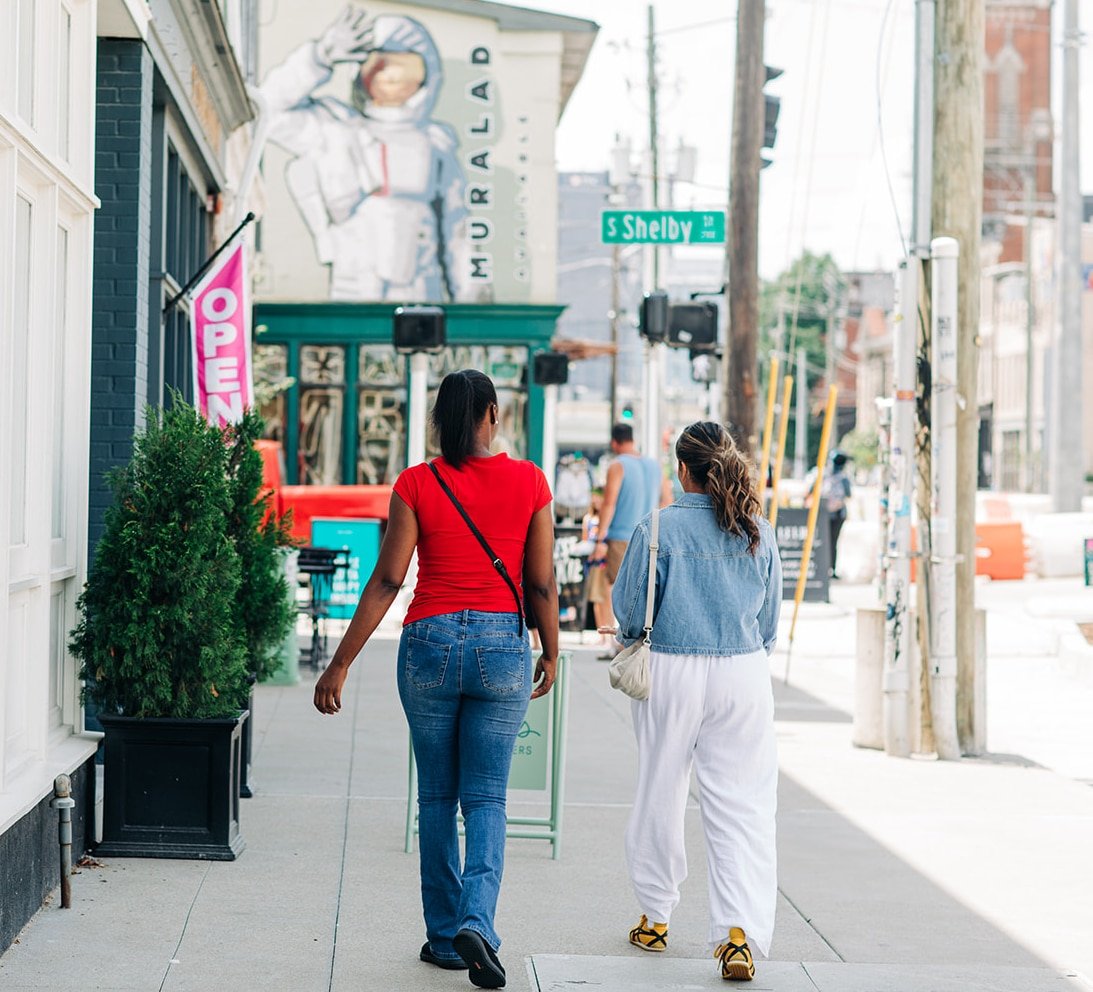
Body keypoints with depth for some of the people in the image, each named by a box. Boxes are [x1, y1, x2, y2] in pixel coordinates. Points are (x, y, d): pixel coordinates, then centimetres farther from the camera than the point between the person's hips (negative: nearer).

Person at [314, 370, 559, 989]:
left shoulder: (416, 484, -3)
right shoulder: (528, 481, -1)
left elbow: (387, 581, -6)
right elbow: (542, 583, 1)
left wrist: (341, 664, -1)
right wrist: (551, 655, 16)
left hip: (430, 642, 0)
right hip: (502, 645, 0)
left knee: (437, 798, 13)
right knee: (486, 798, 7)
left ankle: (445, 937, 17)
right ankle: (476, 922, -14)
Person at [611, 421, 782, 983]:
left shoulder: (659, 529, -9)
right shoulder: (758, 533, 1)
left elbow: (630, 611, -2)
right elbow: (769, 620, 10)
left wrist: (636, 643, 19)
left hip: (672, 673, -2)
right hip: (745, 675, 2)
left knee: (660, 795, 14)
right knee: (743, 806, 0)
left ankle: (655, 917, 28)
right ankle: (740, 929, -14)